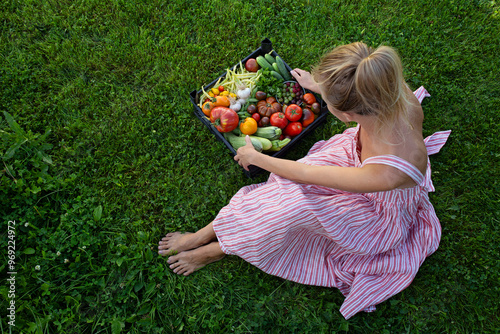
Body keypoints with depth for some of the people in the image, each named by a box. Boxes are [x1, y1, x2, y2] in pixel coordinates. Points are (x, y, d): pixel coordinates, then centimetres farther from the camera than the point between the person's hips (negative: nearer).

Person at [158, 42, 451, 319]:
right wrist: (317, 86, 11)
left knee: (294, 199, -28)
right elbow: (361, 96, -2)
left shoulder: (392, 170, -45)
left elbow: (305, 174, -30)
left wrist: (255, 157, -15)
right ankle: (206, 234, -1)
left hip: (382, 213, -5)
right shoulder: (390, 87, -31)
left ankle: (218, 248, -2)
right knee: (287, 186, -18)